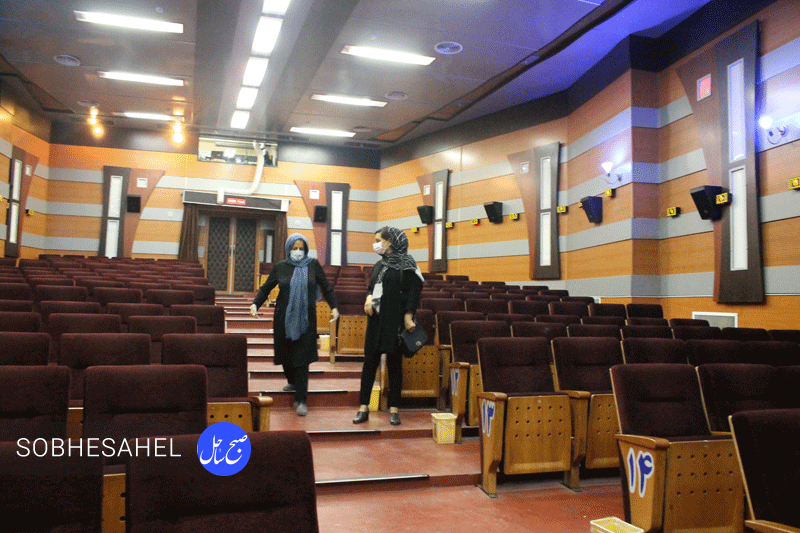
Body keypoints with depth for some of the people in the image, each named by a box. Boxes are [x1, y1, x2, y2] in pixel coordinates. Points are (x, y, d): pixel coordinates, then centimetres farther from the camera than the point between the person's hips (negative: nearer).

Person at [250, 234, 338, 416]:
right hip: (284, 318, 2)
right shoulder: (280, 267, 4)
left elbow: (326, 287, 7)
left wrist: (334, 307, -3)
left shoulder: (313, 265, 3)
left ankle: (300, 399, -1)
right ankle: (293, 382, 40)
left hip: (306, 319, -2)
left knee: (302, 358, -5)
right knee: (286, 354, 10)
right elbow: (265, 288, 9)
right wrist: (255, 304, -7)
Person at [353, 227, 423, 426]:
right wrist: (369, 298, 1)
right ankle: (363, 408, 9)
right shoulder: (379, 265, 15)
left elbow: (414, 290, -10)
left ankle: (394, 409, 11)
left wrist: (408, 316, -18)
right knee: (369, 362, 4)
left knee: (394, 364, 1)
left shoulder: (406, 265, -6)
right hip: (376, 320, 6)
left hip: (395, 321, -6)